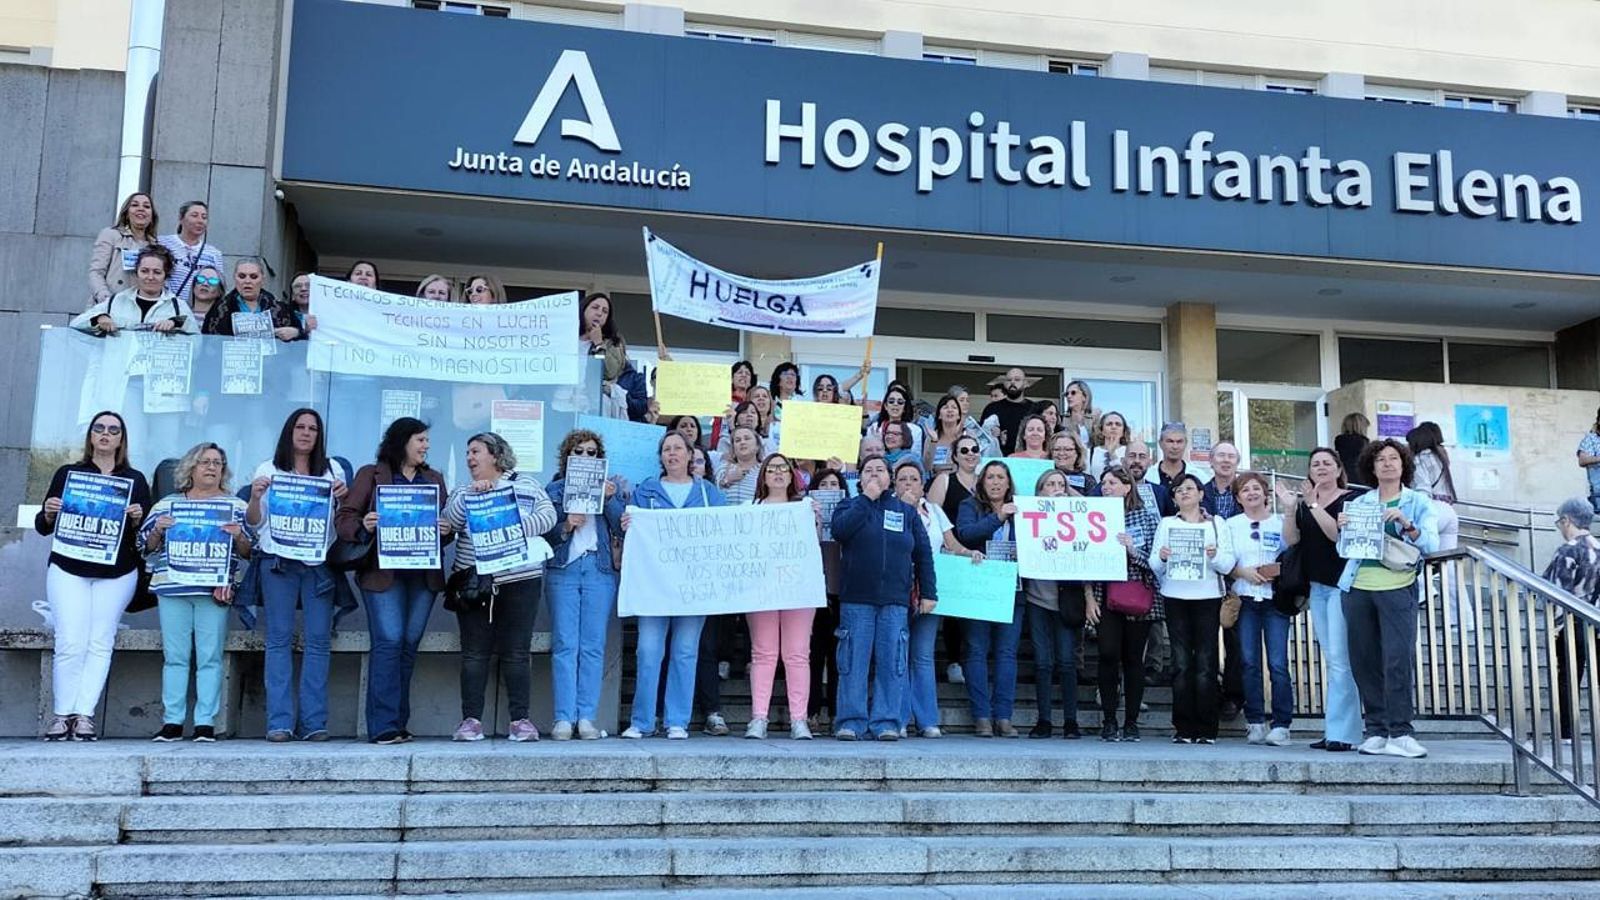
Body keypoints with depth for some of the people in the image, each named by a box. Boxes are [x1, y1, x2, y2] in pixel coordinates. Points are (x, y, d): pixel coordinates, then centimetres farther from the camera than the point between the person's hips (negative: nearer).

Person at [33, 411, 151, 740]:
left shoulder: (135, 480, 11)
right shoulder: (67, 473, 11)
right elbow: (42, 526, 10)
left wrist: (137, 519, -14)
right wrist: (49, 513, -11)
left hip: (117, 574, 0)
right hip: (68, 569, 0)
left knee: (100, 643, -4)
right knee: (70, 643, -8)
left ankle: (84, 715, -2)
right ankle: (62, 714, 0)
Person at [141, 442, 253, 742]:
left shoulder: (236, 506, 12)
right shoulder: (167, 504, 15)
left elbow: (249, 551, 8)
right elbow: (147, 547, 14)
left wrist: (238, 536, -12)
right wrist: (158, 529, -5)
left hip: (215, 590, -1)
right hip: (172, 588, 1)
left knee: (210, 658, -3)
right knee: (174, 657, 1)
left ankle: (206, 723, -1)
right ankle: (172, 722, 5)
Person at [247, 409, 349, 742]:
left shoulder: (331, 469, 13)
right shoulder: (269, 470, 8)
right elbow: (254, 522, 7)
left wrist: (344, 496, -6)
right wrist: (255, 497, -13)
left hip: (319, 562, 2)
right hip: (279, 562, -1)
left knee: (319, 640, -3)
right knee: (280, 639, -4)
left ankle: (314, 722, -1)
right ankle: (279, 722, -4)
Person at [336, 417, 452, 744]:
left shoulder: (434, 478, 20)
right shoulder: (370, 475, 7)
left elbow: (448, 521, 18)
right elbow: (343, 518, 2)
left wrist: (447, 530, -4)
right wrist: (363, 525, -18)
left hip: (424, 573, 4)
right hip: (384, 571, -4)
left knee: (409, 645, 5)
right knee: (388, 642, -11)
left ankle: (398, 723, 11)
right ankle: (384, 726, -10)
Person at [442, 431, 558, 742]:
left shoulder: (526, 484, 10)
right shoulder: (463, 491, 17)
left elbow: (548, 516, -1)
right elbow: (448, 521, -1)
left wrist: (515, 526, -14)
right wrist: (471, 493, -13)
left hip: (519, 581, -2)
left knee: (516, 653, -1)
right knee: (474, 653, 1)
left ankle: (519, 719, 2)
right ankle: (471, 720, 4)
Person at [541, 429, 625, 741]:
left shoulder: (609, 487, 13)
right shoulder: (554, 489, 12)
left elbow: (622, 529, 3)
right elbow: (542, 534, 6)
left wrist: (609, 499, -9)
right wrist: (565, 527, -11)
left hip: (600, 570, 1)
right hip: (563, 570, 0)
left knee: (593, 646, -2)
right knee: (564, 645, -5)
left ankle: (587, 717, 1)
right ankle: (563, 718, -4)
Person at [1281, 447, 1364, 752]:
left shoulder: (1351, 499, -3)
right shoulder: (1303, 501, 13)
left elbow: (1338, 533, -18)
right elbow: (1291, 539, 2)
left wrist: (1313, 505, -21)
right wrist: (1289, 509, -11)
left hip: (1342, 584, -6)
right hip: (1317, 586, 6)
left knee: (1340, 659, -10)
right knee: (1332, 661, 9)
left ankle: (1341, 732, -9)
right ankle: (1334, 730, 12)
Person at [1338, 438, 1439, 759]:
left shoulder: (1419, 502, 10)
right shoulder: (1358, 504, 15)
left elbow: (1431, 544, -1)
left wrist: (1406, 524, -17)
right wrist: (1343, 530, -3)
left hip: (1397, 588, -3)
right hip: (1358, 587, 3)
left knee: (1398, 658, -11)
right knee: (1364, 661, 3)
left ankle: (1400, 733, -5)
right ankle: (1376, 731, 11)